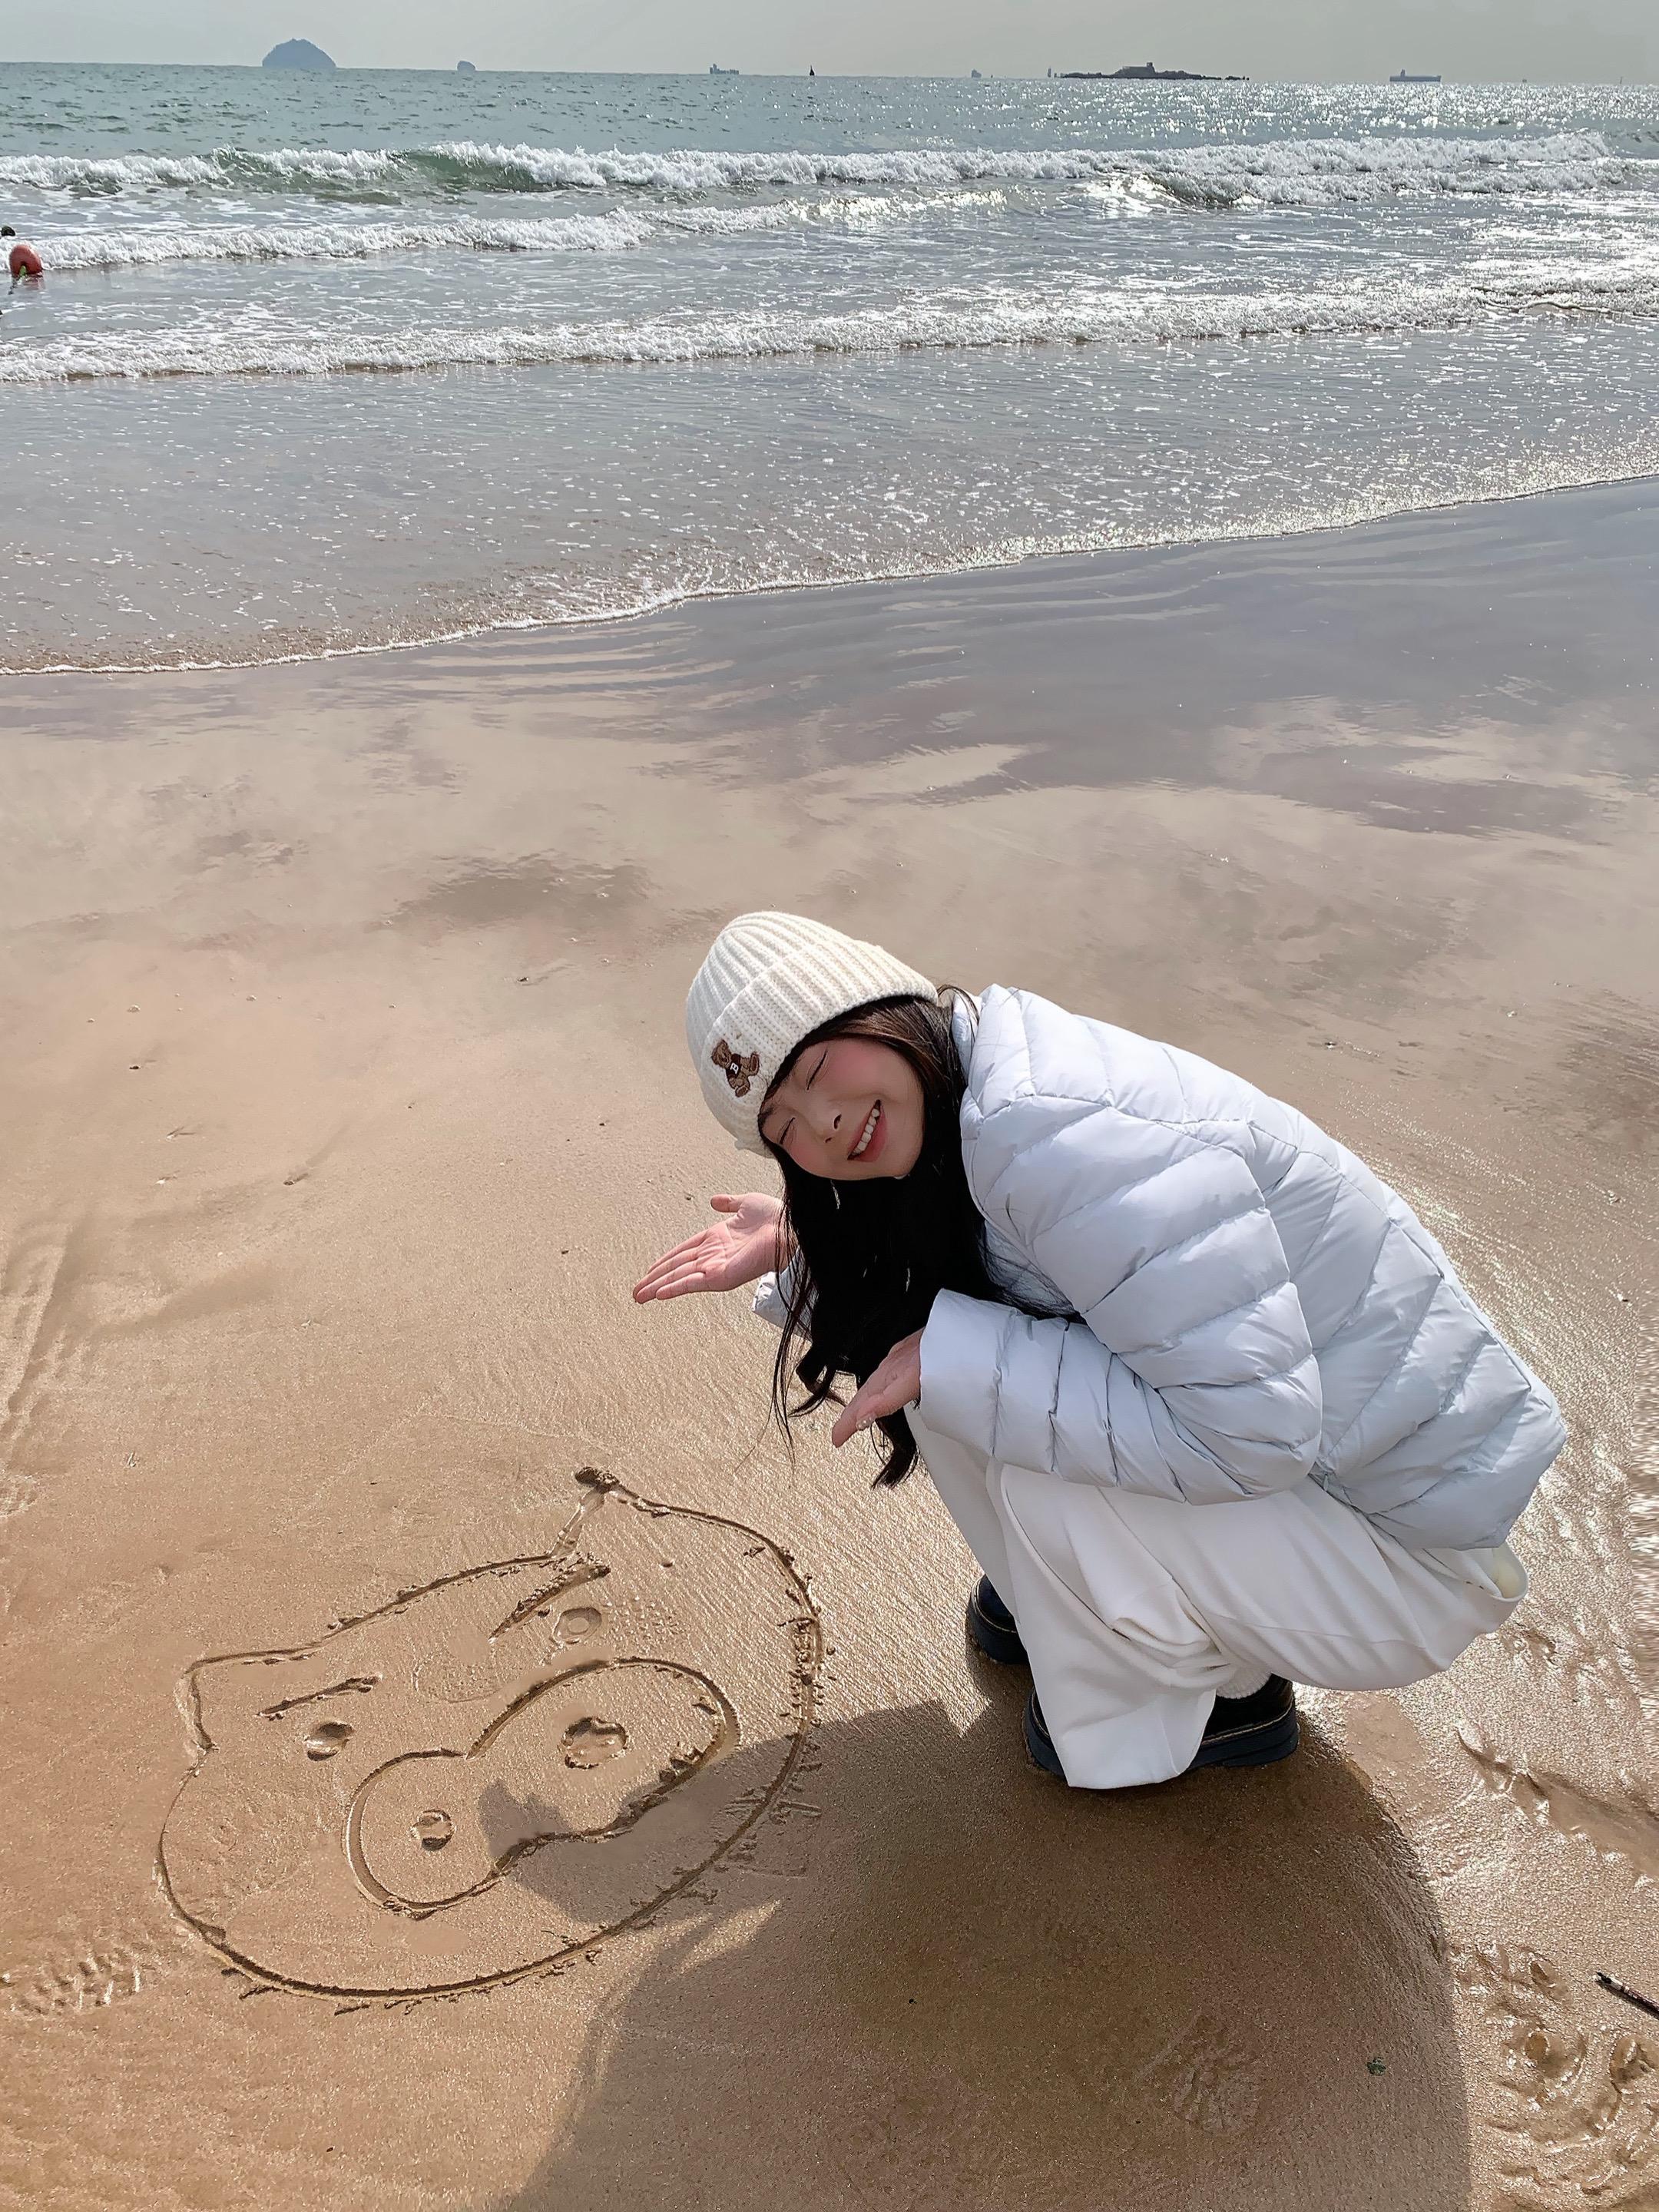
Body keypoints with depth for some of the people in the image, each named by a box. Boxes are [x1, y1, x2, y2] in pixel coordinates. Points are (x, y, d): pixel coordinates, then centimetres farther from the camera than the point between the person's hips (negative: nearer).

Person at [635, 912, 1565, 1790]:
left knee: (1039, 1478, -26)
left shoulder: (1049, 1123, -31)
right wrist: (797, 1246, 4)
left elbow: (1251, 1429, -33)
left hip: (1414, 1545, -8)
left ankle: (1229, 1698, 5)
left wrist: (951, 1357, -27)